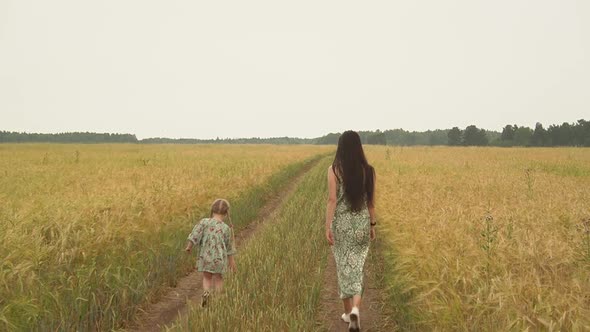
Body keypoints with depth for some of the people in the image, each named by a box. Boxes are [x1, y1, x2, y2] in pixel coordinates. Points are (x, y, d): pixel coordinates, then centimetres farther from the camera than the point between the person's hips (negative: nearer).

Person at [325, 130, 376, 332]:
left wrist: (328, 227, -10)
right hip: (362, 223, 2)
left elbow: (332, 200, -13)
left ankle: (348, 312, 21)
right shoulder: (368, 170, 0)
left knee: (344, 267, 11)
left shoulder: (334, 170, -9)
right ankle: (356, 308, -11)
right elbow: (371, 201, 5)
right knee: (357, 267, 11)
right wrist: (372, 224, 15)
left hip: (341, 223, -2)